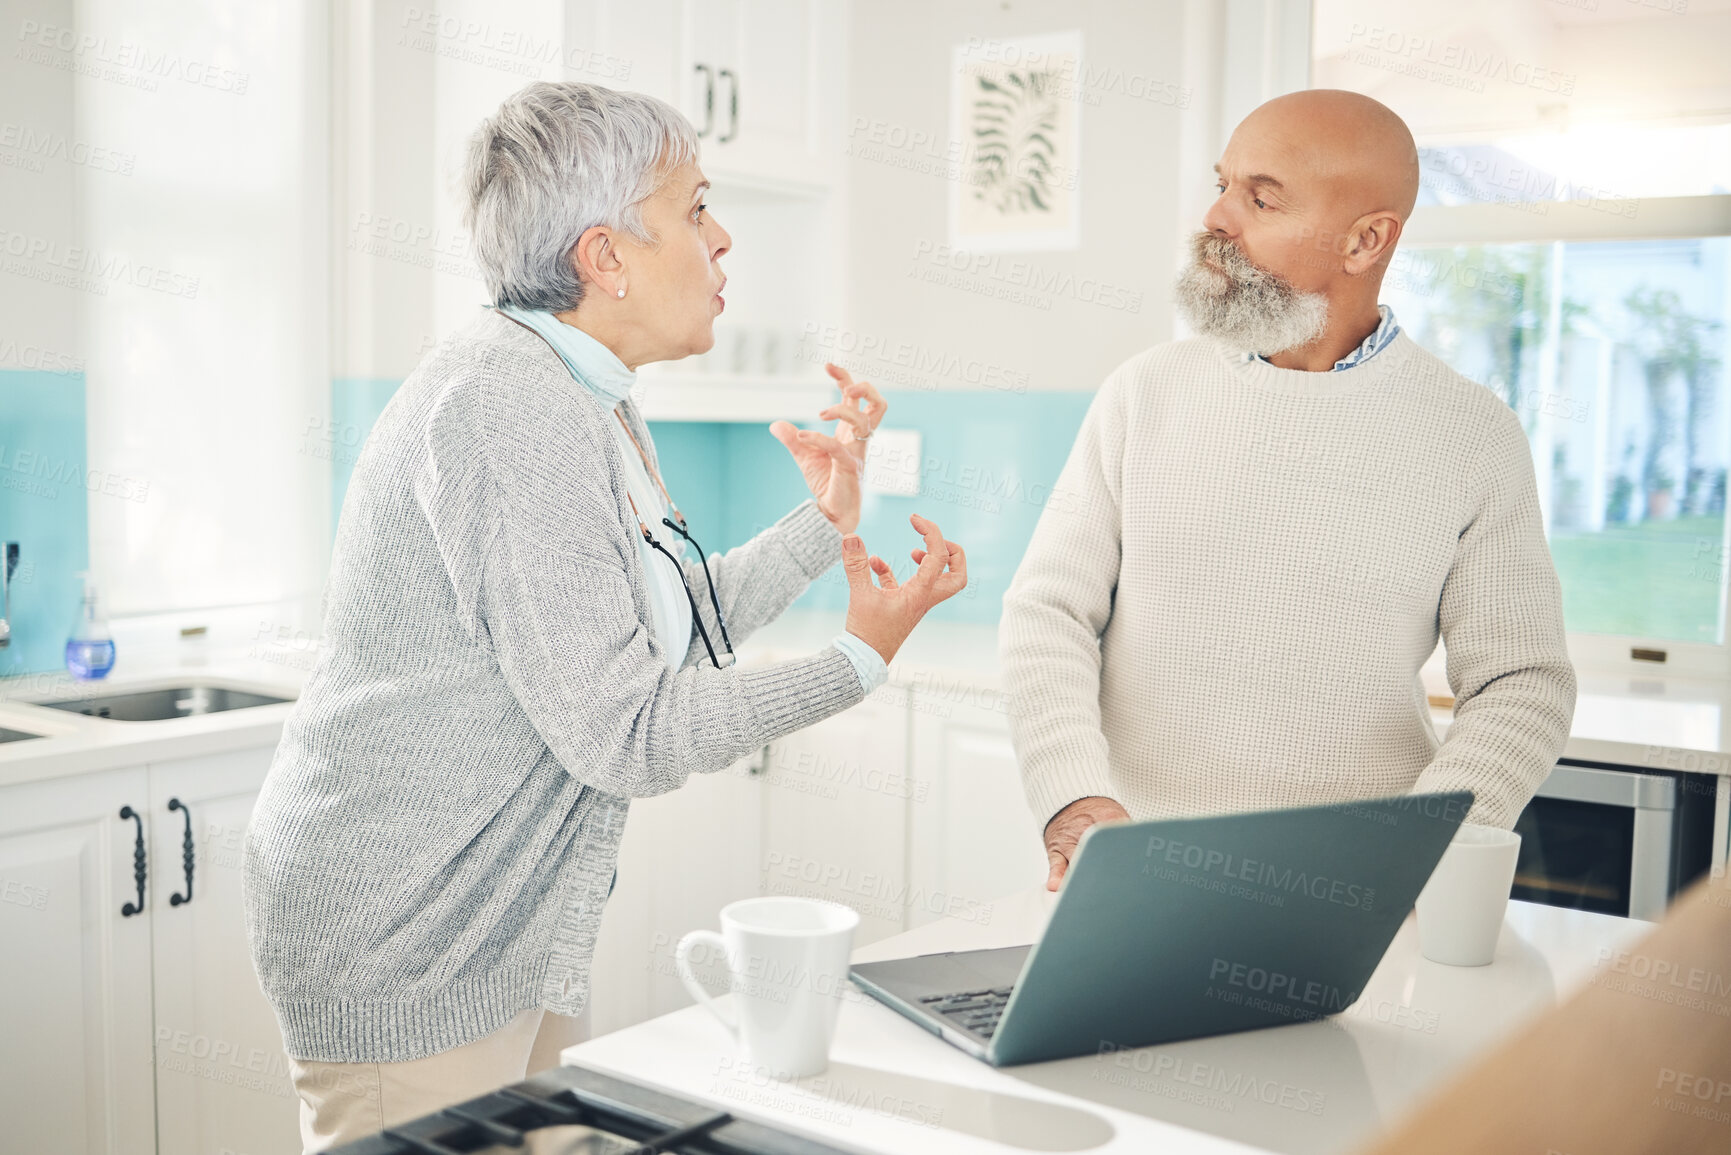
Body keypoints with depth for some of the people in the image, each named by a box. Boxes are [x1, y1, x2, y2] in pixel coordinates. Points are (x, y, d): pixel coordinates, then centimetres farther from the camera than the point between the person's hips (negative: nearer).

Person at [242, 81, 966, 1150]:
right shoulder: (509, 404, -24)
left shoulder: (589, 404, 9)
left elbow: (668, 638, 13)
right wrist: (862, 661, -15)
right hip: (404, 940, -10)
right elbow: (626, 733, -24)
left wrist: (825, 522, 10)